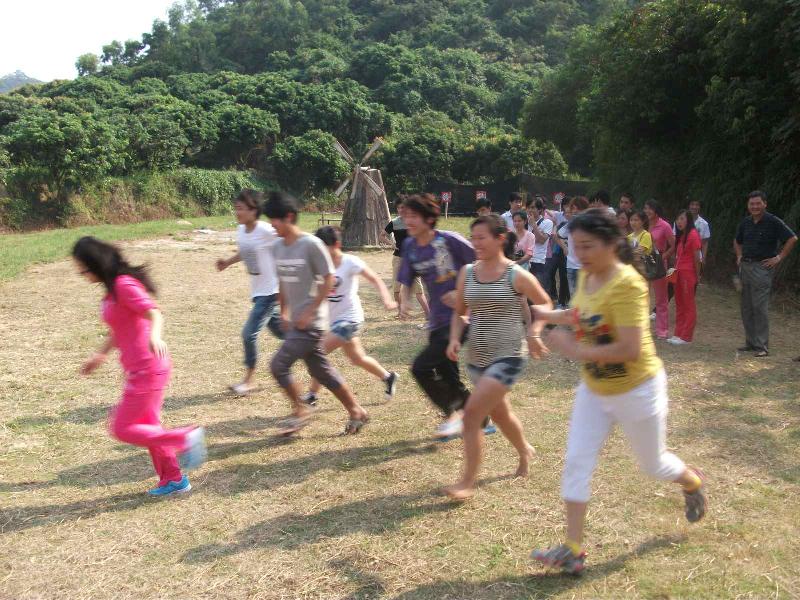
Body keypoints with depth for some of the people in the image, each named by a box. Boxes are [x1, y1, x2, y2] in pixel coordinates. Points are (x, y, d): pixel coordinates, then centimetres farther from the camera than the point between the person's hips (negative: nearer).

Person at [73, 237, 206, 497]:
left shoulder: (124, 286, -18)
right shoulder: (114, 288, 11)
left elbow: (155, 314, -31)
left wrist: (155, 336, -51)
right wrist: (100, 354, 27)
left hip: (148, 370, -10)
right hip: (141, 369, 10)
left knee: (122, 429, -2)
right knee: (148, 427, 18)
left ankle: (185, 438, 0)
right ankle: (173, 480, 28)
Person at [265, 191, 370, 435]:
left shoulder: (311, 244, -14)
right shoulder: (277, 247, 7)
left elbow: (329, 279, -13)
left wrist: (309, 312, -15)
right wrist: (284, 311, 14)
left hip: (311, 323, -8)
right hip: (296, 322, 8)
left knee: (278, 365, -11)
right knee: (321, 371, 12)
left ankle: (300, 410, 9)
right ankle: (356, 411, 24)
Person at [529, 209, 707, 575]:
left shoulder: (627, 284, -29)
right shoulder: (586, 276, -3)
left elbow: (631, 349, -35)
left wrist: (576, 351, -32)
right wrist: (545, 315, 5)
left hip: (636, 390, -7)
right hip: (594, 390, 7)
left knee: (652, 463, 16)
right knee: (576, 463, -1)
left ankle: (692, 482, 51)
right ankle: (573, 550, 7)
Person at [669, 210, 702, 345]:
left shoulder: (693, 235, -11)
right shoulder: (680, 235, 16)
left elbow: (696, 257, -12)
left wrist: (697, 275, -11)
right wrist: (675, 270, 4)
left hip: (688, 273, -9)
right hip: (678, 272, 9)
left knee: (688, 305, -2)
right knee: (679, 304, 11)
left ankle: (685, 336, 2)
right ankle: (678, 334, 16)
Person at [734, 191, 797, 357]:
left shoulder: (773, 222, -8)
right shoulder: (745, 223, 11)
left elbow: (792, 238, -8)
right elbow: (737, 241, 29)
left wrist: (779, 258, -10)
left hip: (762, 267, -7)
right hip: (745, 267, 7)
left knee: (760, 307, -10)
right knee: (746, 307, 10)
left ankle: (762, 346, -7)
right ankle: (751, 342, 19)